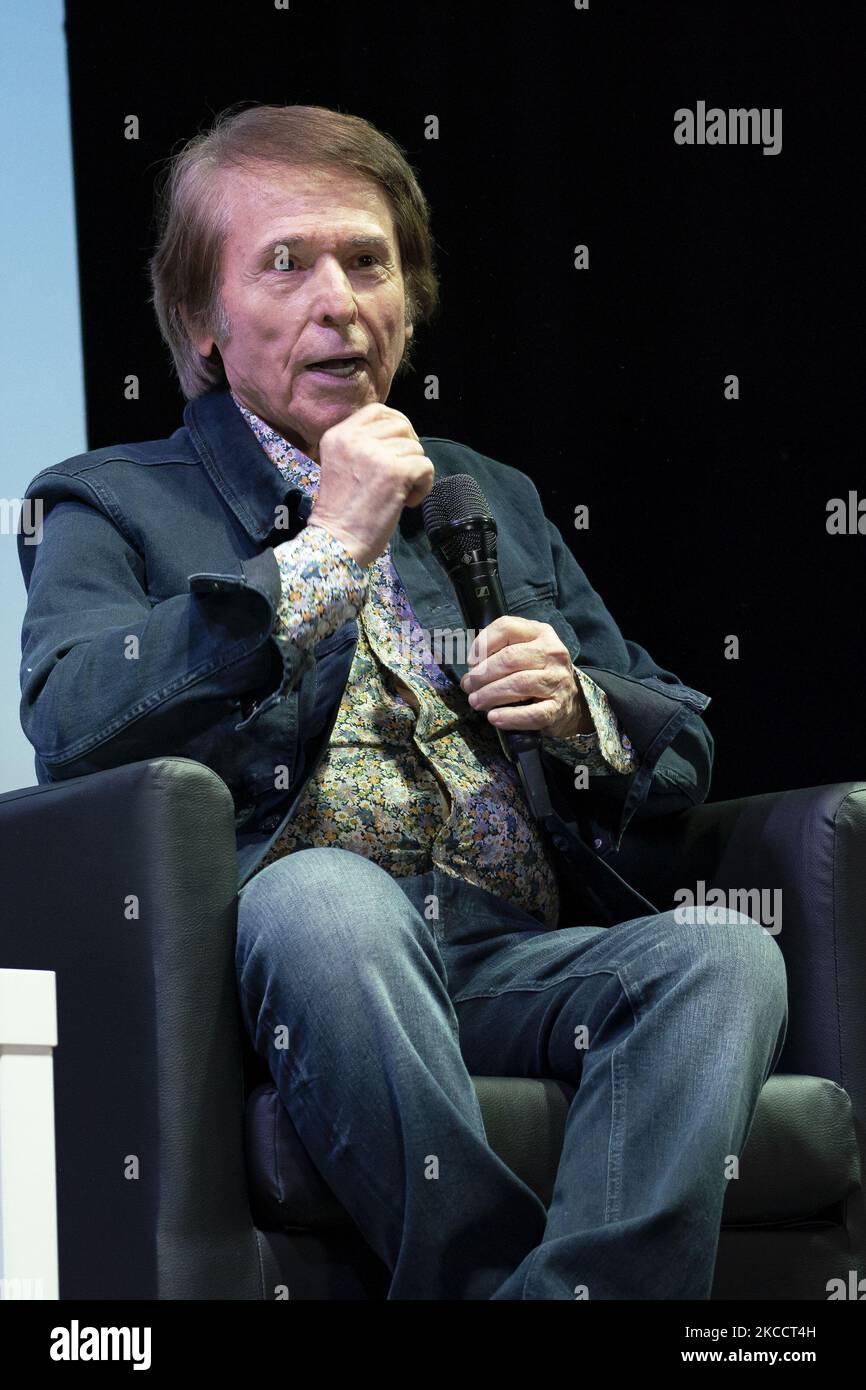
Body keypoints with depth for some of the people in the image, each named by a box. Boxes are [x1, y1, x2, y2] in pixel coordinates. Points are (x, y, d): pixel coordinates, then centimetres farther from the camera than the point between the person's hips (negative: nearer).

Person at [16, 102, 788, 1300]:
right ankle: (493, 1277, -33)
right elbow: (70, 727, -6)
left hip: (523, 959, 4)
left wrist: (576, 711, 6)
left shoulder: (497, 501, 30)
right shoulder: (112, 506, 16)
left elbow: (681, 751, 30)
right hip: (301, 968, -4)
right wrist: (326, 549, -3)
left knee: (725, 955, -29)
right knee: (324, 897, -39)